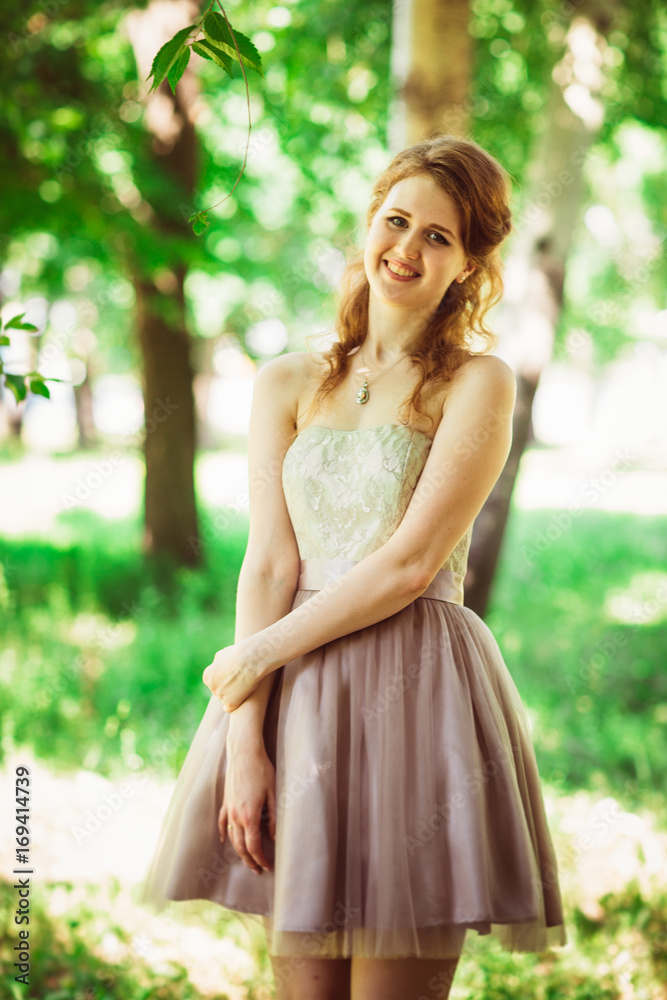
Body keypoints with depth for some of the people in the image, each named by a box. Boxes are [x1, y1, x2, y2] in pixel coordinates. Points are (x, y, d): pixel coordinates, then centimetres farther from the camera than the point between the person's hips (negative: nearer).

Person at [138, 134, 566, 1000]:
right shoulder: (288, 383, 10)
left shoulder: (478, 383, -1)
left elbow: (410, 564, -9)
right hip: (294, 699, 3)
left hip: (416, 698, -3)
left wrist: (257, 655, -7)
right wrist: (244, 739, -6)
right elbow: (268, 565, 3)